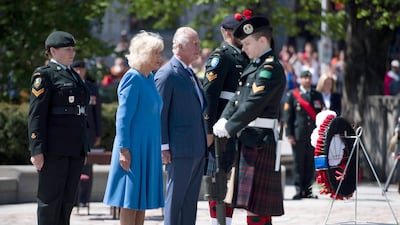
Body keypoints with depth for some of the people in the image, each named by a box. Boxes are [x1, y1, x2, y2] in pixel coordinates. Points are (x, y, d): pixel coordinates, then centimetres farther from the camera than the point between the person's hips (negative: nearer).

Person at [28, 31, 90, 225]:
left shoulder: (73, 75, 20)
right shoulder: (44, 75, -5)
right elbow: (36, 114, -12)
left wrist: (84, 148, 21)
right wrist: (37, 150, -18)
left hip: (75, 149, 8)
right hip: (54, 149, -8)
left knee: (68, 199, 9)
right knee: (50, 199, -3)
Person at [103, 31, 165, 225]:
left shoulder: (150, 78, 12)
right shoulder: (132, 79, -13)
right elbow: (123, 118, -15)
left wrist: (161, 148, 18)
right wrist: (124, 150, -19)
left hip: (149, 149, 8)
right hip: (134, 149, -8)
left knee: (142, 200, 10)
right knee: (130, 202, -5)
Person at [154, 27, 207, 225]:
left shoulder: (190, 74, 18)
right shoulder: (167, 74, -9)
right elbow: (160, 113, -12)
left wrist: (205, 141, 18)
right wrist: (164, 147, -16)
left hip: (197, 148, 9)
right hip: (180, 149, -9)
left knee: (191, 200, 10)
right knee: (175, 198, -4)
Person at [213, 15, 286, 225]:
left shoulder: (270, 68, -13)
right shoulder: (254, 65, 16)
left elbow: (253, 104, -19)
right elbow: (238, 96, 14)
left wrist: (229, 129, -13)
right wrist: (224, 120, -3)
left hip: (260, 142, -10)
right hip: (249, 139, 10)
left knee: (256, 206, -10)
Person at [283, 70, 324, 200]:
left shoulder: (317, 95, 16)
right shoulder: (292, 95, 6)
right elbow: (287, 115, 2)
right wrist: (289, 134, -6)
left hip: (314, 135, 3)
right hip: (298, 135, -3)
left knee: (311, 163, 2)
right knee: (299, 163, -3)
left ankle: (308, 190, 8)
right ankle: (299, 190, 0)